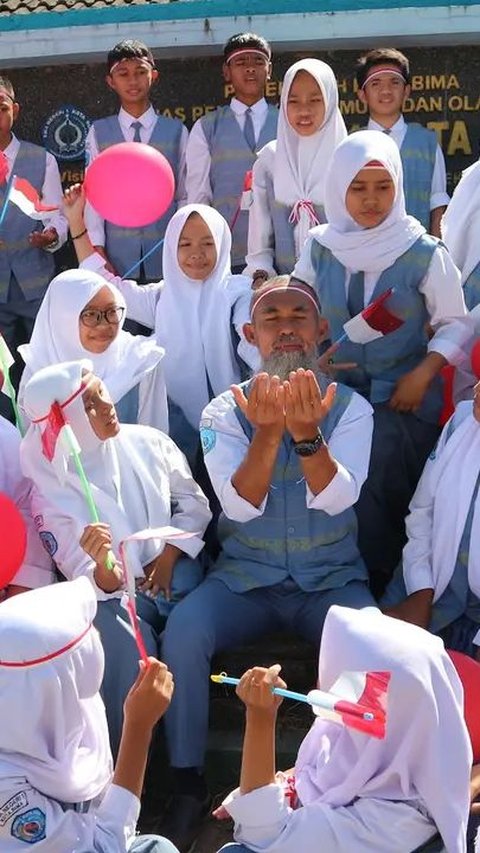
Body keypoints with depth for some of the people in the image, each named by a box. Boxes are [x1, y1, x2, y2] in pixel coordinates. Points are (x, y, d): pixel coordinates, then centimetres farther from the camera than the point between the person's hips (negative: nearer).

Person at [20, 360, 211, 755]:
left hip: (172, 572, 2)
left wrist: (169, 555, -11)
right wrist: (102, 565, -41)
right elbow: (93, 584, -16)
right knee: (131, 649, -31)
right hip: (112, 593, -2)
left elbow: (193, 503, 5)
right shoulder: (50, 494, -14)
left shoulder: (148, 442, -8)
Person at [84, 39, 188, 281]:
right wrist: (98, 252, -5)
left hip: (166, 258, 0)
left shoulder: (177, 131, 6)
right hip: (117, 258, 0)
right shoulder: (98, 133, 7)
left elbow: (185, 196, 7)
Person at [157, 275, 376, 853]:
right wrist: (267, 432, -31)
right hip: (243, 578, 1)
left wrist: (307, 431, -36)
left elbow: (337, 498, -19)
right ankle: (187, 784, -9)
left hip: (332, 580, 0)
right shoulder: (225, 411, -2)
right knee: (182, 630, -26)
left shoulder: (351, 408, -3)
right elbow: (240, 506, -15)